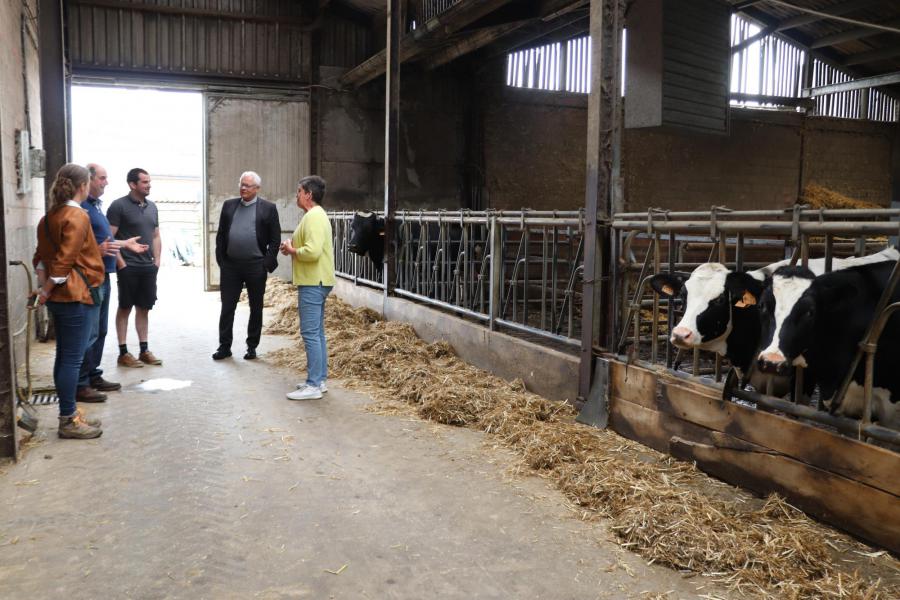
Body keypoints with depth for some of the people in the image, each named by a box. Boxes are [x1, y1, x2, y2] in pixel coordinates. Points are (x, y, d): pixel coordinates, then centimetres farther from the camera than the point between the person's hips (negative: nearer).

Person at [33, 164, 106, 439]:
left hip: (60, 296, 9)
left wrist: (43, 287, 9)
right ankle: (68, 421, 2)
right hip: (76, 296, -9)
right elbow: (65, 261, -19)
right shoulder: (77, 216, -15)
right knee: (72, 359, -4)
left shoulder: (50, 216, 13)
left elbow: (41, 256, 15)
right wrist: (46, 291, -10)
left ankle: (69, 413, 22)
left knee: (64, 356, 13)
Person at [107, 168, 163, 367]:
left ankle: (144, 350, 18)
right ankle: (123, 352, 9)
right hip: (128, 268, -6)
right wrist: (121, 263, -13)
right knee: (125, 309, 2)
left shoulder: (152, 207, 12)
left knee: (144, 309, 10)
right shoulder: (119, 206, -8)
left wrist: (157, 261, 8)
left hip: (148, 268, 6)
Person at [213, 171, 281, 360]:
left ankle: (252, 346, 19)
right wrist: (221, 260, 3)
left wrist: (267, 263, -9)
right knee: (227, 307, 6)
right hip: (230, 265, 3)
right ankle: (224, 346, 15)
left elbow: (275, 239, -2)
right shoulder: (229, 205, 9)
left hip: (255, 266, -2)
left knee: (256, 309, 8)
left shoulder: (268, 208, -1)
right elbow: (220, 235, 11)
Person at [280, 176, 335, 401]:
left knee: (310, 333, -8)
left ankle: (313, 386, -5)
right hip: (316, 281, 11)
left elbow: (312, 252, -26)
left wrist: (291, 250, -10)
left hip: (313, 283, -11)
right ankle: (320, 380, 20)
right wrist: (293, 247, 10)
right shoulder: (316, 215, 18)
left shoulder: (314, 217, -16)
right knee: (317, 333, 14)